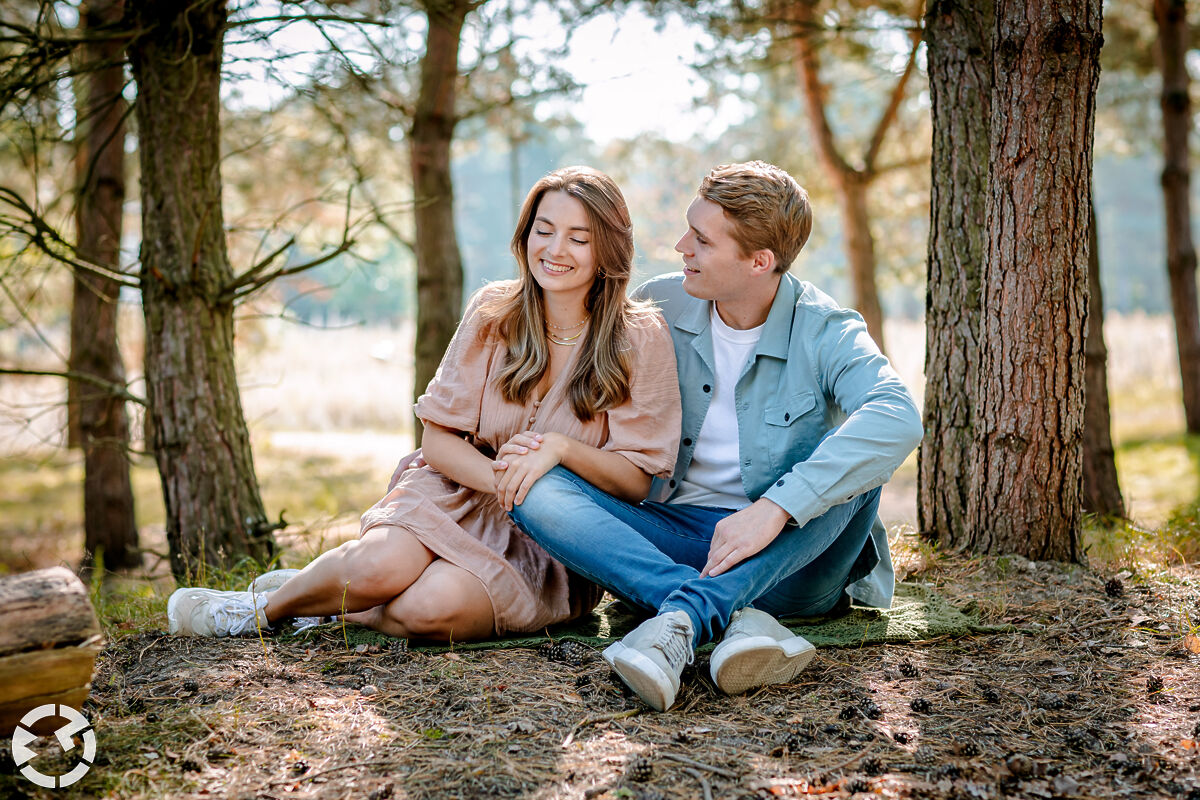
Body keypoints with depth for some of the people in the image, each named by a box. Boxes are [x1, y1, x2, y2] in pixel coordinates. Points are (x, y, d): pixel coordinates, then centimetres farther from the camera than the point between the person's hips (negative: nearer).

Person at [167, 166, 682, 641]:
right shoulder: (493, 313, -2)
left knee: (431, 606, -32)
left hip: (548, 550, -2)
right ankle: (271, 603, 1)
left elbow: (637, 480, -9)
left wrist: (560, 447, -28)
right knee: (378, 566, -31)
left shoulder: (641, 339, -8)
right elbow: (438, 438, -2)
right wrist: (501, 479, -22)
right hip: (459, 494, 2)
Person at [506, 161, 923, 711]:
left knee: (856, 459, -30)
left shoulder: (826, 334, -11)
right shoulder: (659, 307, 1)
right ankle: (735, 620, -41)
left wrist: (775, 507, -42)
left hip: (787, 560, -3)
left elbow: (897, 418, -32)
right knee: (534, 483, -21)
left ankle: (683, 620, -41)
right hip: (671, 536, 3)